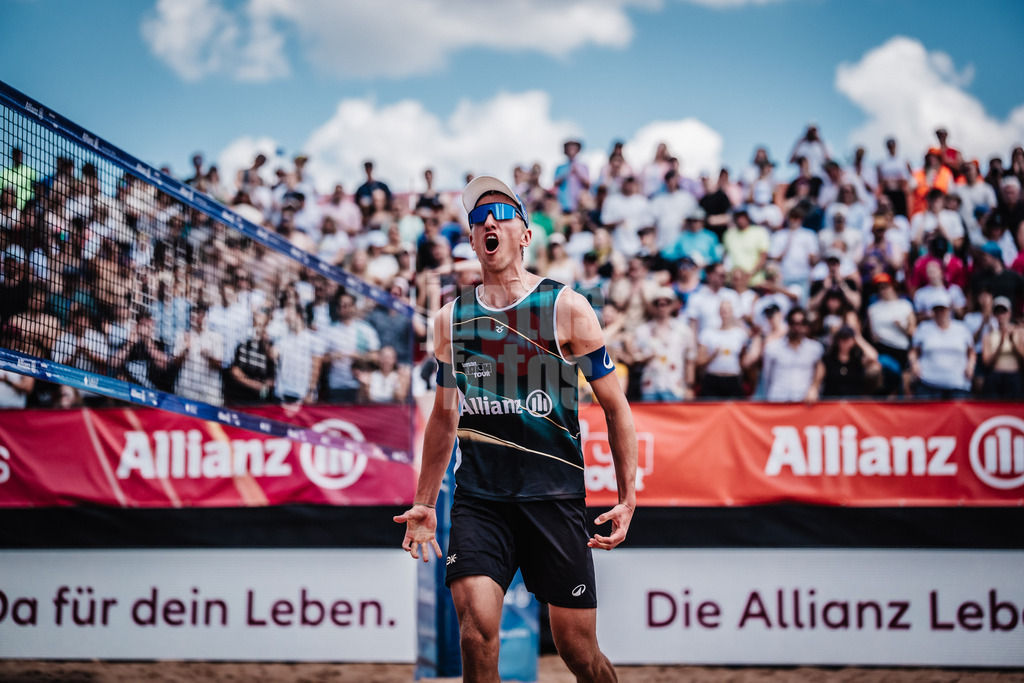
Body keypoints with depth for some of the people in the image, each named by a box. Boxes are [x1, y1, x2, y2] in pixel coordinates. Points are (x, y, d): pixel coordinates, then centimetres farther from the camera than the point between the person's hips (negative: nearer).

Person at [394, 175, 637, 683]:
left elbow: (614, 405, 2)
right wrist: (423, 505, 19)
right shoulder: (451, 319, 10)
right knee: (476, 630, -17)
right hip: (478, 498, 2)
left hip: (553, 494, -2)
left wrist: (627, 499, -4)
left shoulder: (566, 308, 0)